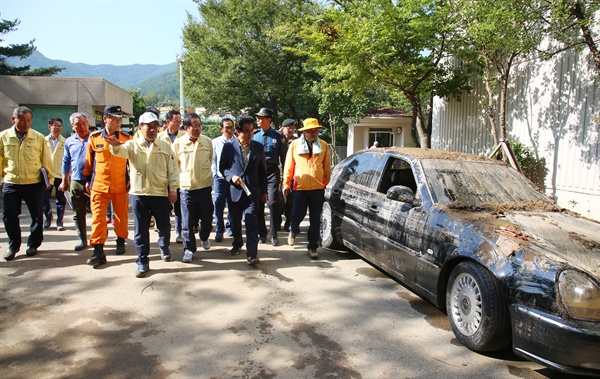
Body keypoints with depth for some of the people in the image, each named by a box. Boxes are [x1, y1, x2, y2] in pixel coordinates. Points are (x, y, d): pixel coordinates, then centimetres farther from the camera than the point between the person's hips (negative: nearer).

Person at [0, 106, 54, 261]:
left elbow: (46, 160, 3)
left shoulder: (39, 138, -3)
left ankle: (33, 244, 26)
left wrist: (50, 178, 6)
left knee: (37, 215, 8)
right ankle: (13, 245, 23)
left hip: (34, 184, -1)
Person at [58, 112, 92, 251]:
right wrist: (64, 181, 16)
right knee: (78, 214, 9)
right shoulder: (69, 141, 10)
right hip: (76, 182, 4)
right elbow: (66, 162, 17)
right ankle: (82, 240, 20)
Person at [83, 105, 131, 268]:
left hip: (121, 186, 0)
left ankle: (121, 241, 34)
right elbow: (89, 161, 11)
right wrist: (88, 180, 14)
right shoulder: (94, 138, 1)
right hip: (99, 186, 0)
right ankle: (98, 251, 1)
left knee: (121, 216, 13)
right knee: (98, 217, -3)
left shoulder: (127, 138, -1)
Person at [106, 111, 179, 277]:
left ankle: (164, 247, 39)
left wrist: (173, 188, -2)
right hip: (138, 193, 0)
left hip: (160, 193, 1)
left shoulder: (165, 146, 6)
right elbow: (121, 151, -17)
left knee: (164, 225, 9)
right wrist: (116, 145, -40)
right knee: (141, 229, 4)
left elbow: (172, 169, 5)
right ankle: (143, 262, 14)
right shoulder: (133, 145, 5)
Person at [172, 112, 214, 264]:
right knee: (187, 221, 3)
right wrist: (179, 181, 6)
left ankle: (204, 237, 40)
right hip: (186, 187, -2)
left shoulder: (207, 141, 1)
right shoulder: (178, 143, -4)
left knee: (207, 218, 11)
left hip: (204, 187, 2)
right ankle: (189, 248, 18)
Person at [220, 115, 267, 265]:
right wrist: (231, 176, -14)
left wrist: (264, 191, 9)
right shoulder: (229, 146, -1)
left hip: (253, 191, 0)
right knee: (235, 222, 15)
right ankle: (237, 244, 39)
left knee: (252, 222, -9)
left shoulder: (258, 147, 4)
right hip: (234, 190, 1)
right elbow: (222, 167, 6)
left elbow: (262, 170, 9)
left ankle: (252, 255, -8)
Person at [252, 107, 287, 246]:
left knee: (273, 202, -10)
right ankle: (262, 233, 18)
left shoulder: (278, 136, 1)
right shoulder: (254, 135, 6)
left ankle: (274, 234, 3)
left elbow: (284, 157, 6)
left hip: (272, 172, -2)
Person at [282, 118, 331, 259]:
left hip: (318, 188, 1)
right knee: (297, 215, 5)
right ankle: (294, 231, 39)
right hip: (300, 187, -1)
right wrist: (286, 184, 3)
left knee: (315, 220, 5)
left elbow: (327, 166, 8)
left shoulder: (324, 145, 5)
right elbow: (289, 165, 4)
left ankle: (312, 247, 17)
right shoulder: (295, 144, 2)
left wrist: (327, 183, 7)